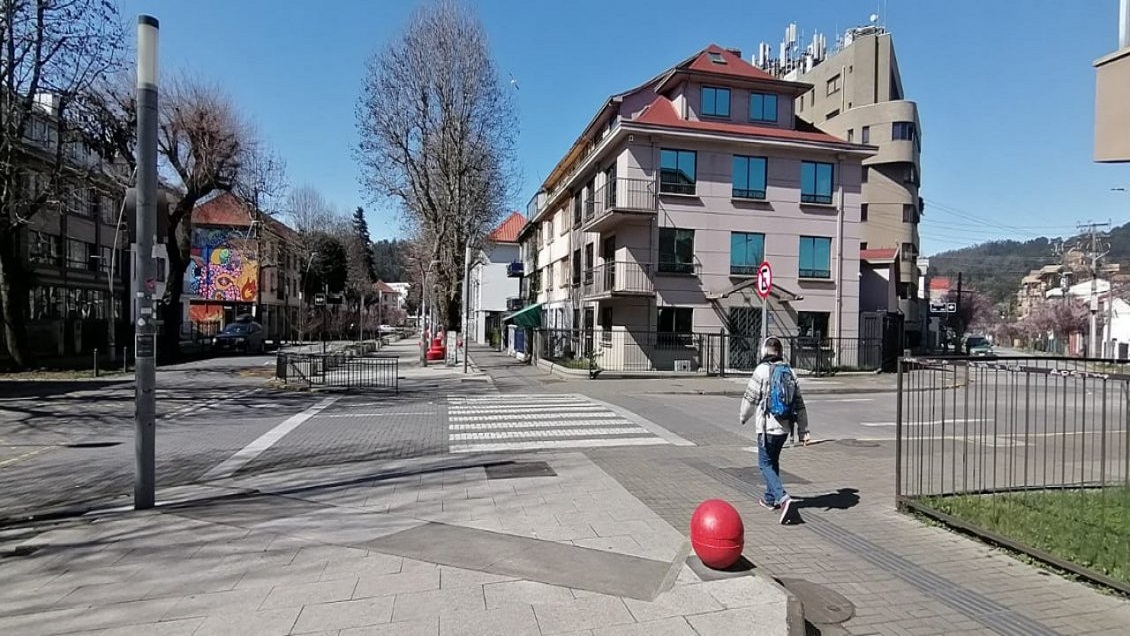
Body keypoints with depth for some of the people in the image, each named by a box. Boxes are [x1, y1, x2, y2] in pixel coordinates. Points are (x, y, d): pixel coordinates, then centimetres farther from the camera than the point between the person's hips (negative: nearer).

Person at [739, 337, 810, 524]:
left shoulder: (762, 370, -12)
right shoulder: (790, 372, 7)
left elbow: (750, 398, -8)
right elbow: (799, 404, 7)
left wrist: (744, 416, 11)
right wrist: (803, 431, 11)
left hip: (767, 426, -6)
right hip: (785, 427, 6)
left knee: (766, 464, 3)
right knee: (774, 461, 21)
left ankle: (783, 498, -14)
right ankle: (770, 499, 31)